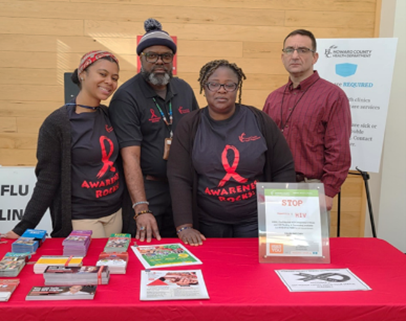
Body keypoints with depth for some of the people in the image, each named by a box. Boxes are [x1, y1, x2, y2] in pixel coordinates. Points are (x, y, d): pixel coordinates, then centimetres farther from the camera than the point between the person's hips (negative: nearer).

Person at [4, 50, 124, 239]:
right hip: (80, 219, -6)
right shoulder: (57, 123, -13)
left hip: (116, 213, 6)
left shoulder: (109, 115, 4)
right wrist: (24, 228, -16)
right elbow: (47, 181, -12)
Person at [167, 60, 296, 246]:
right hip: (207, 223, 0)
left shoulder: (260, 121, -4)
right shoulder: (189, 126, -3)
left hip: (255, 222, 0)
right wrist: (184, 226, -15)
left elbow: (283, 170, -1)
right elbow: (179, 178, -8)